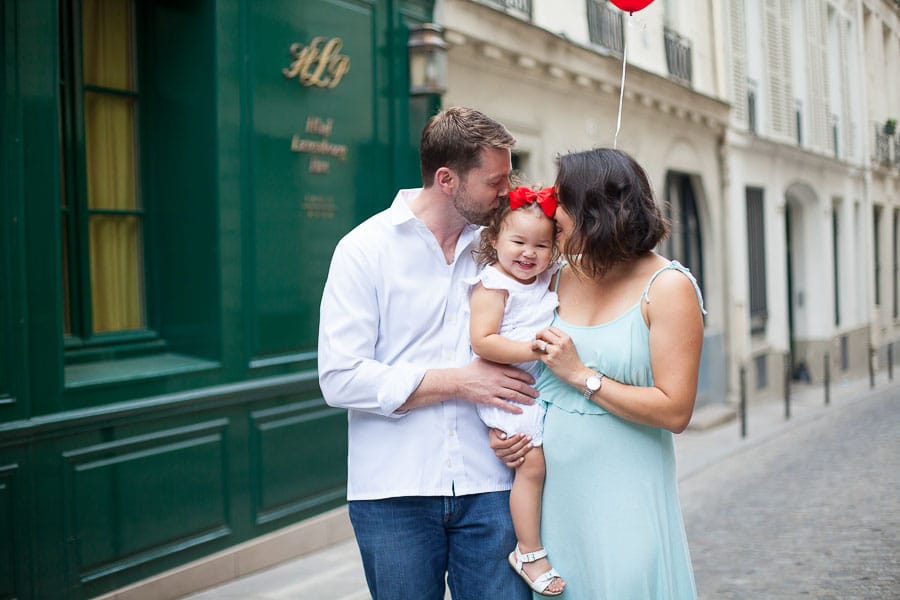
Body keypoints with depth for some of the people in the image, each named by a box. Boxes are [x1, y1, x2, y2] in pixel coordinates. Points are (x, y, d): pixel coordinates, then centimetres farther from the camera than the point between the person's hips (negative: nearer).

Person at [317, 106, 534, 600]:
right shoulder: (365, 249, -3)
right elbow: (340, 379, -12)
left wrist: (525, 424, -4)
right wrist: (460, 382, -12)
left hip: (488, 489, 3)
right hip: (395, 495, -3)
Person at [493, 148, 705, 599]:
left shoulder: (668, 287, -8)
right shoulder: (563, 279, 7)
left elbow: (674, 412, -15)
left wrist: (581, 375, -13)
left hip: (623, 495, -5)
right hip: (553, 489, 5)